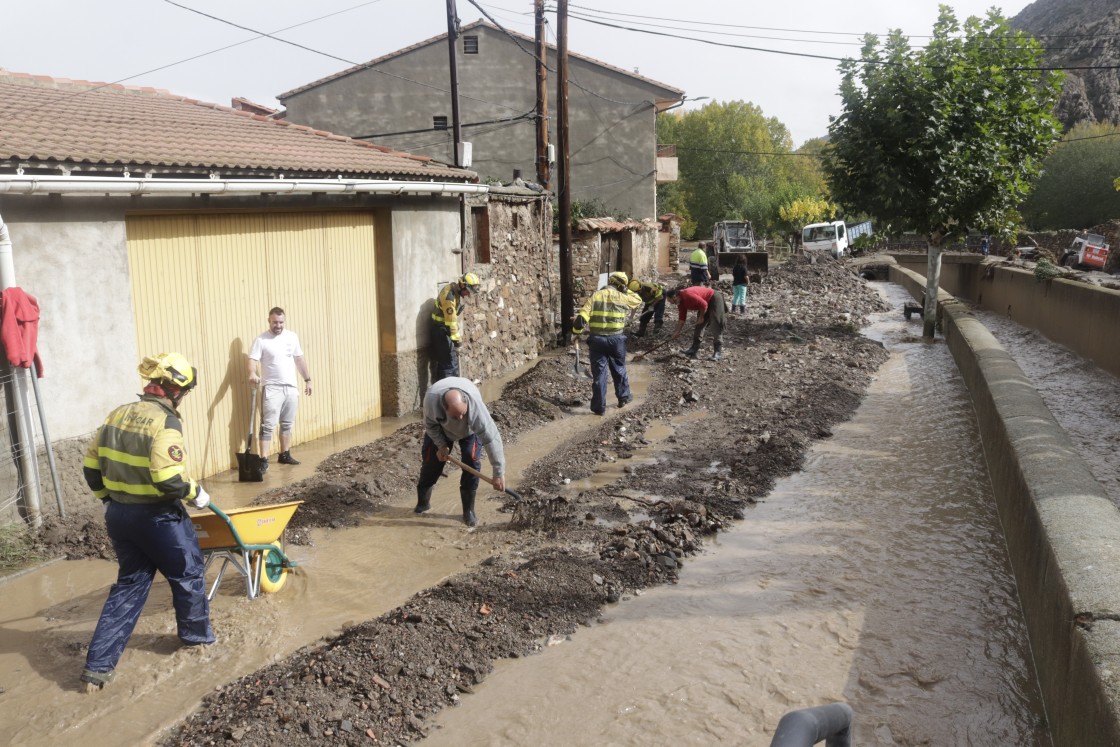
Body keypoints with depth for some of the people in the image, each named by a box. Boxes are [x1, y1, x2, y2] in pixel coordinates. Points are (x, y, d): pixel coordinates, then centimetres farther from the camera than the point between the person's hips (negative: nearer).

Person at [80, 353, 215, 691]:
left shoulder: (117, 414, 3)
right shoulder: (165, 421, -20)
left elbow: (91, 467, 9)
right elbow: (169, 479, -29)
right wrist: (196, 493, -11)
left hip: (119, 515, 7)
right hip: (158, 518, -7)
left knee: (129, 585, 16)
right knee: (188, 575, 17)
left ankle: (98, 665, 14)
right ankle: (196, 635, 34)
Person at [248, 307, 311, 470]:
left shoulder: (292, 337, 7)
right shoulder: (261, 340, -8)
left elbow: (300, 360, 15)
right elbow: (253, 360, -18)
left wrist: (307, 380, 15)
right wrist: (252, 374, -39)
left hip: (291, 388, 5)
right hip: (272, 389, -5)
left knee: (287, 424, 14)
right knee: (268, 426, -8)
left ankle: (285, 455, 26)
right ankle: (264, 460, -8)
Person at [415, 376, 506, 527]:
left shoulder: (475, 404, -46)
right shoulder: (431, 398, -41)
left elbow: (491, 437, -44)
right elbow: (430, 424, -17)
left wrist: (498, 473, -43)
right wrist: (441, 445, -22)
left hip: (470, 430, -2)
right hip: (442, 428, 2)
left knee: (472, 460, -16)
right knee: (430, 461, 3)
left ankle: (468, 511, -2)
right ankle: (422, 503, 27)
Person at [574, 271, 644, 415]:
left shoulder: (595, 295, -2)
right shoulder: (623, 297, 0)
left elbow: (582, 317, -10)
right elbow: (638, 300, 23)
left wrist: (576, 332, 1)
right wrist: (627, 290, 24)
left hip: (596, 339, -1)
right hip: (616, 339, 1)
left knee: (599, 373, 5)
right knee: (619, 370, 21)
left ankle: (599, 407, 8)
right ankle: (623, 398, 33)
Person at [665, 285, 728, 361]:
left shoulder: (687, 295, -30)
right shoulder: (681, 301, 1)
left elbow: (704, 304, -29)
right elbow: (682, 318, 7)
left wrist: (701, 317, -14)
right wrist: (677, 332, 5)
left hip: (715, 299, -10)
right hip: (706, 302, 10)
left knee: (716, 326, -13)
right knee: (699, 326, 6)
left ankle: (718, 351, -13)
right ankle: (695, 348, 8)